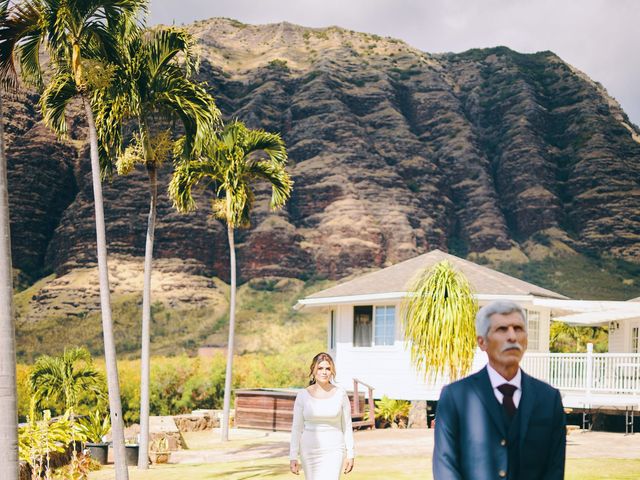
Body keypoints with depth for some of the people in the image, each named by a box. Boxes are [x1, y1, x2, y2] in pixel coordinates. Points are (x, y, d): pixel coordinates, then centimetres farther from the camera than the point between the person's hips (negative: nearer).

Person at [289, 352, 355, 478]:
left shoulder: (340, 394, -4)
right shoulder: (303, 396, -3)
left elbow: (347, 426, 2)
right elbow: (296, 428, 0)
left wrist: (350, 455, 1)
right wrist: (293, 457, -4)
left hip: (333, 450, -2)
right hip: (310, 450, 2)